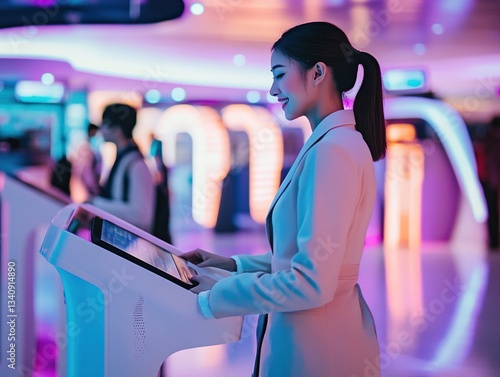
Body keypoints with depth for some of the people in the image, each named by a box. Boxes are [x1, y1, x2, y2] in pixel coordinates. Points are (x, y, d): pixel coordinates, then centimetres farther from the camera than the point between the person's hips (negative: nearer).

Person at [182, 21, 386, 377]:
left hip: (316, 346, -9)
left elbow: (311, 282, -25)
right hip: (310, 335, 9)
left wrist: (214, 296, -15)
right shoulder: (334, 142, 11)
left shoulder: (332, 150, -21)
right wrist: (234, 264, 12)